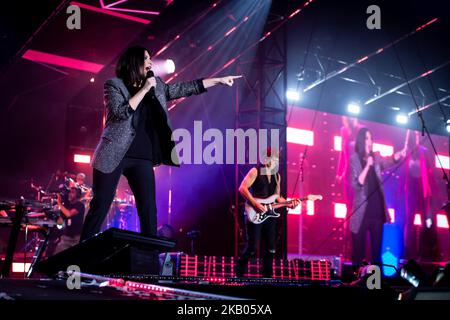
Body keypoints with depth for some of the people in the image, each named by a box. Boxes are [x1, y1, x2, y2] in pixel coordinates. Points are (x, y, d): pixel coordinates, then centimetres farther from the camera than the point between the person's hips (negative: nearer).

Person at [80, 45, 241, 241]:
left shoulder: (156, 86, 13)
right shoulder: (114, 85, -2)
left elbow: (186, 88, 15)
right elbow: (121, 112, -18)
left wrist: (219, 80, 14)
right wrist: (143, 90, -15)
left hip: (142, 157, 5)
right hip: (114, 156, -4)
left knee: (148, 210, 0)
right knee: (100, 207, -2)